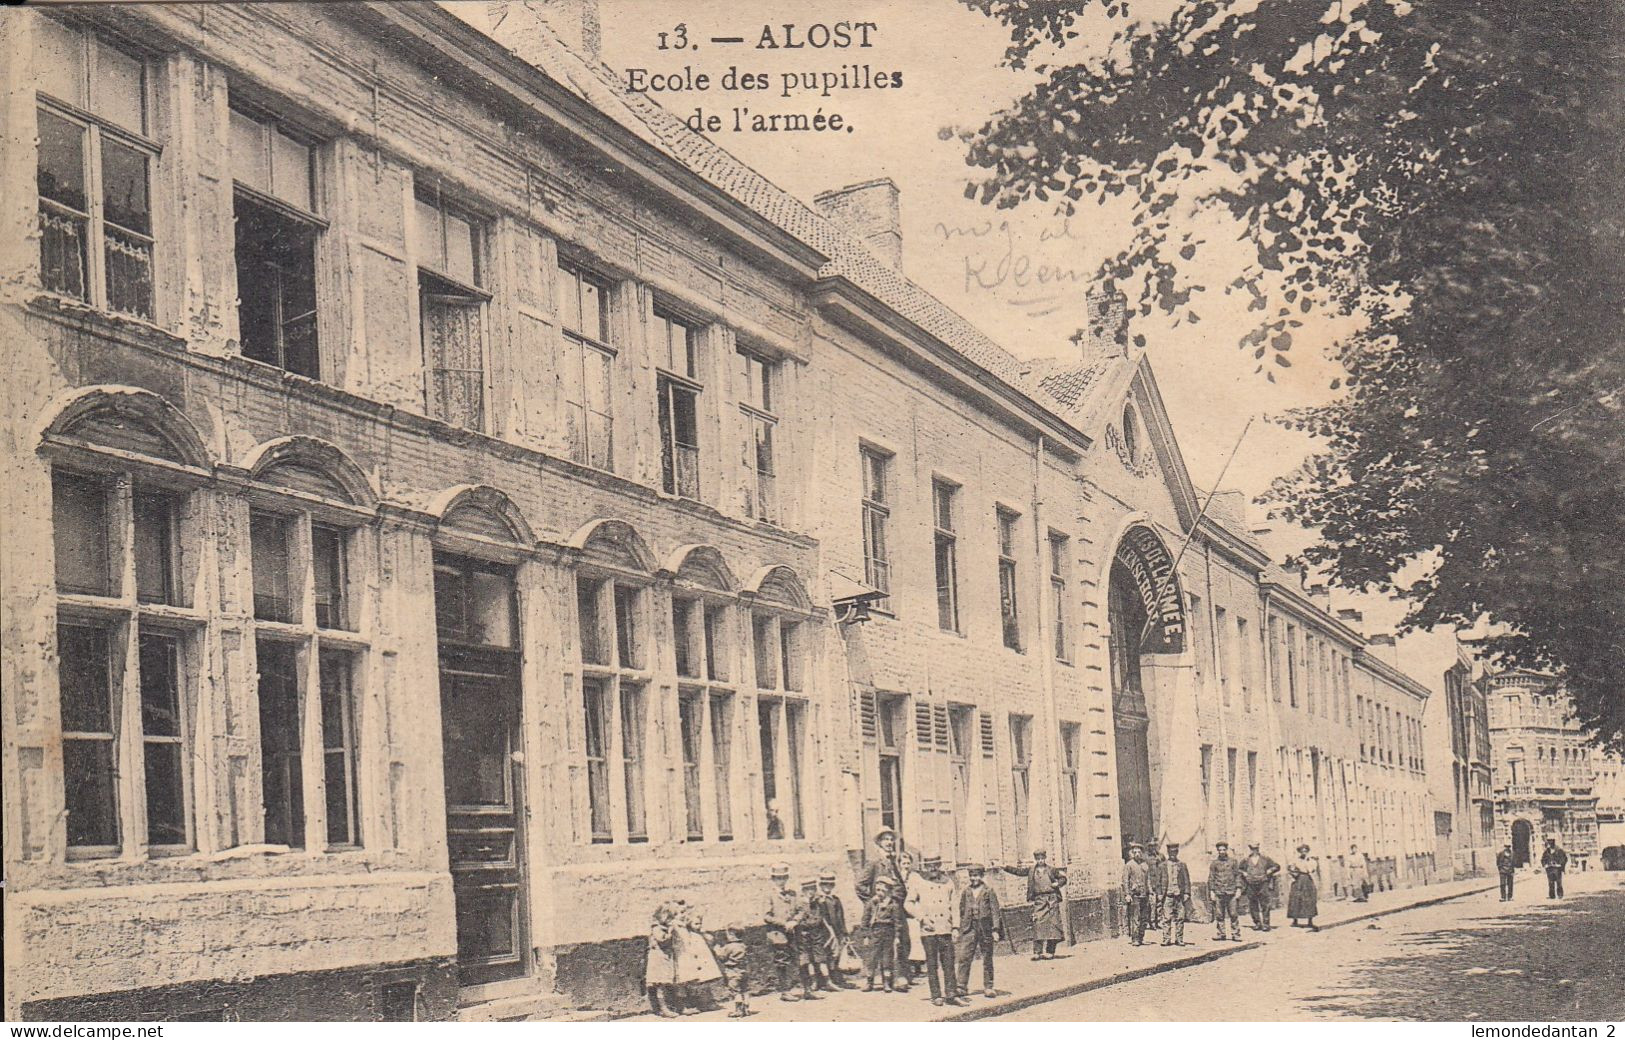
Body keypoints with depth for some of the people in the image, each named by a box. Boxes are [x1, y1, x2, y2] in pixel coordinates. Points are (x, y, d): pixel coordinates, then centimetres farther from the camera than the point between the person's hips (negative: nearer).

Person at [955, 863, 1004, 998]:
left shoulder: (989, 892, -1)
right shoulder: (965, 892, 8)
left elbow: (995, 911, -2)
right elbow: (961, 911, 14)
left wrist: (995, 930, -7)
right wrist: (960, 929, 12)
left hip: (985, 929, -2)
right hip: (969, 929, 2)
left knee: (987, 959, 5)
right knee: (963, 957, -6)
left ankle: (988, 987, 14)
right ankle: (962, 987, -2)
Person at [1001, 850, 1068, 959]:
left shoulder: (1051, 870, 7)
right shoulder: (1031, 870, 10)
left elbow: (1063, 877, 15)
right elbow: (1018, 871, 9)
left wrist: (1058, 884, -4)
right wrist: (1005, 868, 1)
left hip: (1052, 900, -1)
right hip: (1039, 900, 1)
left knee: (1052, 924, -3)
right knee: (1038, 925, -9)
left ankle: (1050, 952, 2)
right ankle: (1037, 952, -11)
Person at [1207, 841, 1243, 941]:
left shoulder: (1233, 862, 8)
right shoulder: (1214, 864, 8)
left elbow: (1238, 876, 7)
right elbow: (1211, 878, 7)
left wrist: (1238, 889, -2)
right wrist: (1211, 891, 0)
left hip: (1231, 892, -1)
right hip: (1218, 893, 1)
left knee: (1234, 914, -4)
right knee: (1219, 915, 1)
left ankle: (1235, 935, 0)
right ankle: (1221, 934, 9)